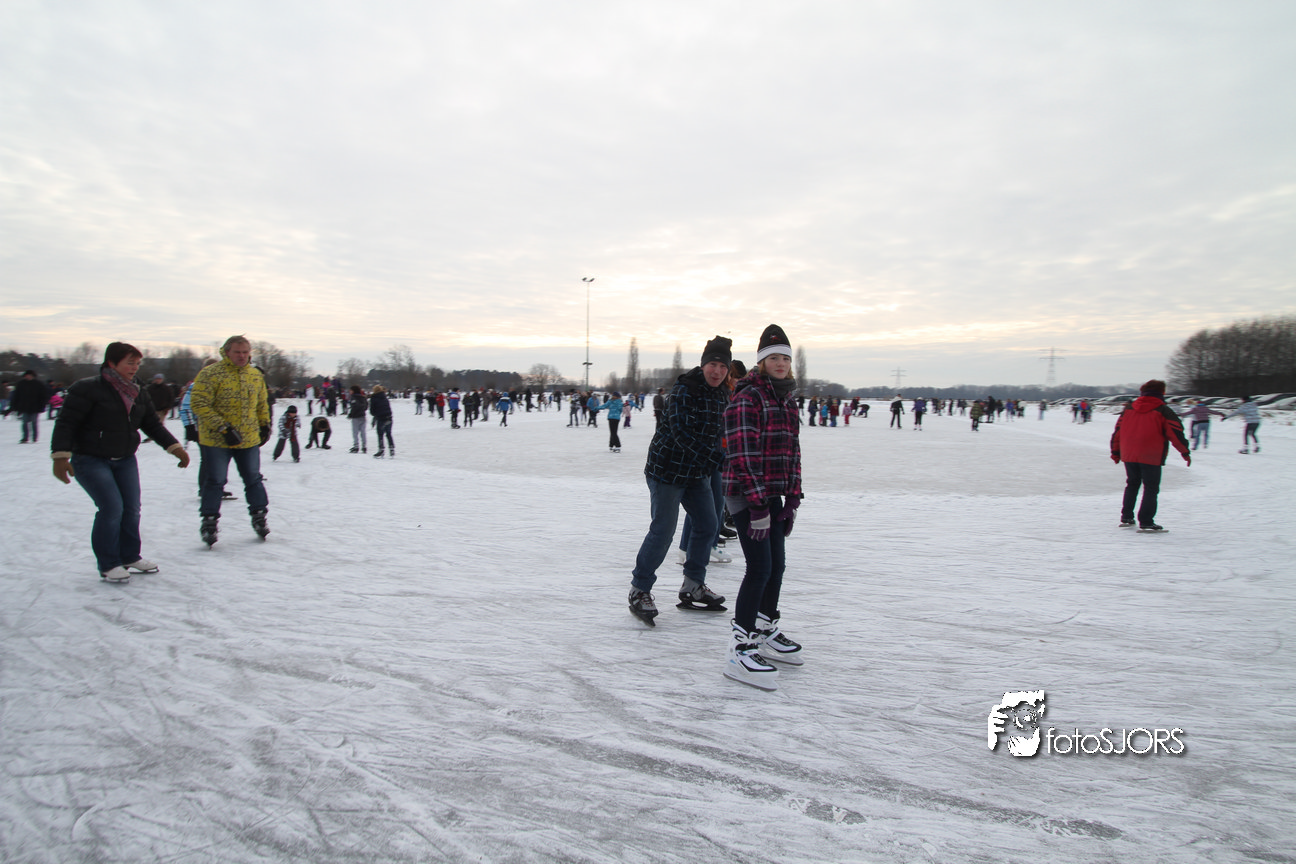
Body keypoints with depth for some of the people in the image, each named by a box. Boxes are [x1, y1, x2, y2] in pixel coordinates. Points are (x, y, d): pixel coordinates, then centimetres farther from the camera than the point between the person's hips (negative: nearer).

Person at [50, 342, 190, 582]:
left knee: (132, 508, 5)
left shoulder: (137, 393, 8)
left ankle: (130, 556, 23)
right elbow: (66, 423, -16)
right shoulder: (87, 388, -14)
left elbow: (152, 425, 14)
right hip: (90, 461, -7)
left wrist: (174, 447, 5)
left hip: (125, 460, 7)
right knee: (112, 508, -14)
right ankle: (108, 565, 2)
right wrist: (60, 456, -25)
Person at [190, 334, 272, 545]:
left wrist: (265, 425, 15)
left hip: (249, 440, 5)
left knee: (253, 480, 13)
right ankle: (209, 522, 15)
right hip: (216, 441, -4)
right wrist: (222, 428, -22)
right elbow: (199, 404, -17)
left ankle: (259, 517, 26)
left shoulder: (256, 376, 7)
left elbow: (262, 404, 21)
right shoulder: (211, 374, -12)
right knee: (214, 482, 3)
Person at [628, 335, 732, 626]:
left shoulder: (722, 396, 6)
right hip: (667, 468, -8)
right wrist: (716, 459, -33)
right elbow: (682, 433, -28)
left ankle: (693, 586, 25)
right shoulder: (684, 390, -19)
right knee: (663, 531, -8)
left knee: (707, 526, 10)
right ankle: (639, 590, 7)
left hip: (697, 472, 8)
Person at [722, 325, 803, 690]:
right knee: (760, 568, -11)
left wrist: (792, 499, 11)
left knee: (777, 565, 14)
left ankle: (766, 632, 32)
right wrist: (757, 505, -22)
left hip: (773, 495, 9)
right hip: (746, 495, -9)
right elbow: (743, 454, -19)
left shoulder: (787, 402, 15)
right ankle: (740, 649, -2)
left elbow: (793, 452, 17)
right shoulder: (747, 398, -13)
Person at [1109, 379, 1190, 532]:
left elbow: (1118, 430, 11)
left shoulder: (1129, 409, 10)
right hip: (1151, 457, -5)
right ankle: (1146, 522, -4)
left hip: (1129, 456, 5)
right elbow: (1175, 432, -6)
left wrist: (1116, 452, 18)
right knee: (1151, 488, 1)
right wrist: (1185, 452, 3)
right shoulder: (1163, 411, -4)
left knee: (1132, 485, 20)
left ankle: (1126, 517, 21)